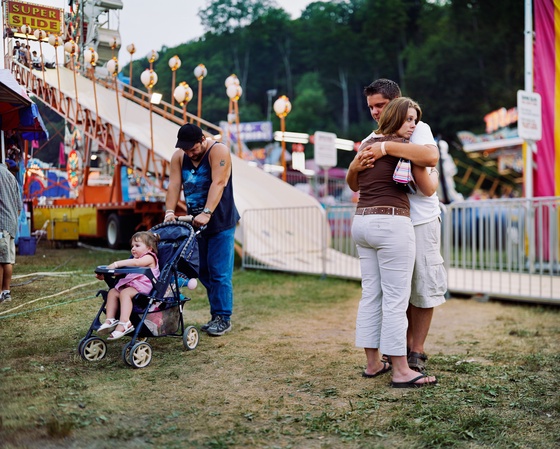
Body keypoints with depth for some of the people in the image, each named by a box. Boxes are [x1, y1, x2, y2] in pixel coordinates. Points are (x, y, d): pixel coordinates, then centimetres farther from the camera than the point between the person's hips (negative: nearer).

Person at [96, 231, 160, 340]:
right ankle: (110, 320, -14)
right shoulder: (136, 259, 29)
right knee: (112, 292, -6)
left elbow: (135, 263, -23)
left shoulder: (149, 258, -2)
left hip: (143, 287, -10)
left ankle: (124, 323, -43)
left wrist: (117, 264, -28)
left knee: (125, 293, -33)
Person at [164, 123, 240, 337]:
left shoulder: (219, 151, -13)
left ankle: (223, 318, 2)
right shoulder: (178, 157, 4)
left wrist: (207, 213, -34)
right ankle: (215, 315, 17)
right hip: (195, 222, 6)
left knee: (219, 272, -7)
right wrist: (170, 211, -21)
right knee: (203, 271, 8)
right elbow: (174, 185, -5)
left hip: (220, 222, -6)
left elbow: (218, 183, -24)